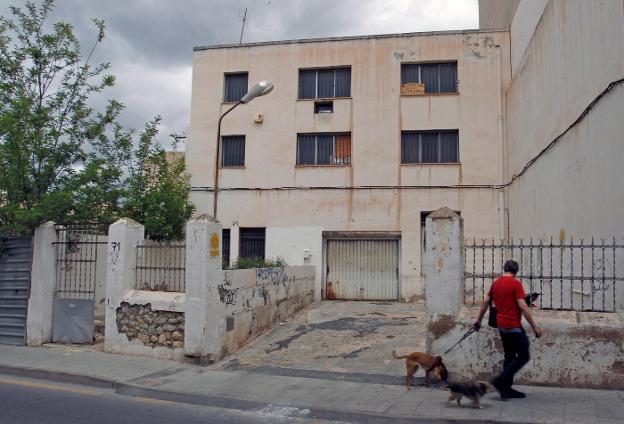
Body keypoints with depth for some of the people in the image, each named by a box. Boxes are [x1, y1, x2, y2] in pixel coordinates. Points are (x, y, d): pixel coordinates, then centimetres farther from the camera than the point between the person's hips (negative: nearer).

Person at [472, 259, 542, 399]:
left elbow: (485, 303, 14)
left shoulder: (495, 283, 9)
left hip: (501, 325, 8)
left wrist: (479, 320, 23)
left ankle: (506, 389, 15)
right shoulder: (516, 283, -12)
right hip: (514, 326, -8)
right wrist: (534, 326, -13)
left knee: (509, 356, 15)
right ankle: (500, 380, -9)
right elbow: (523, 306, -18)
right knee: (523, 356, 0)